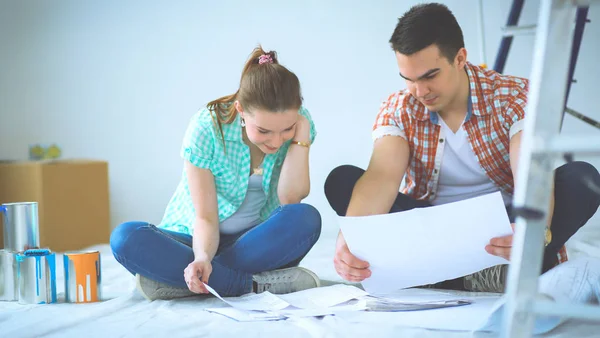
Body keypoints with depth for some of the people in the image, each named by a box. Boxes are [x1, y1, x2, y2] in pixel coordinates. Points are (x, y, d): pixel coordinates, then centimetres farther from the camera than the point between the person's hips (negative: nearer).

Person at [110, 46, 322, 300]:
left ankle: (173, 277, -30)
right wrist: (203, 257, -40)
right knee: (127, 237, -31)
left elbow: (289, 200, -18)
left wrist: (301, 137, -24)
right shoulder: (206, 128, -20)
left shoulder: (300, 124, -11)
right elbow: (205, 217, -19)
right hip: (198, 239, -2)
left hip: (255, 242, 2)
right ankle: (255, 285, -33)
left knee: (305, 219, -32)